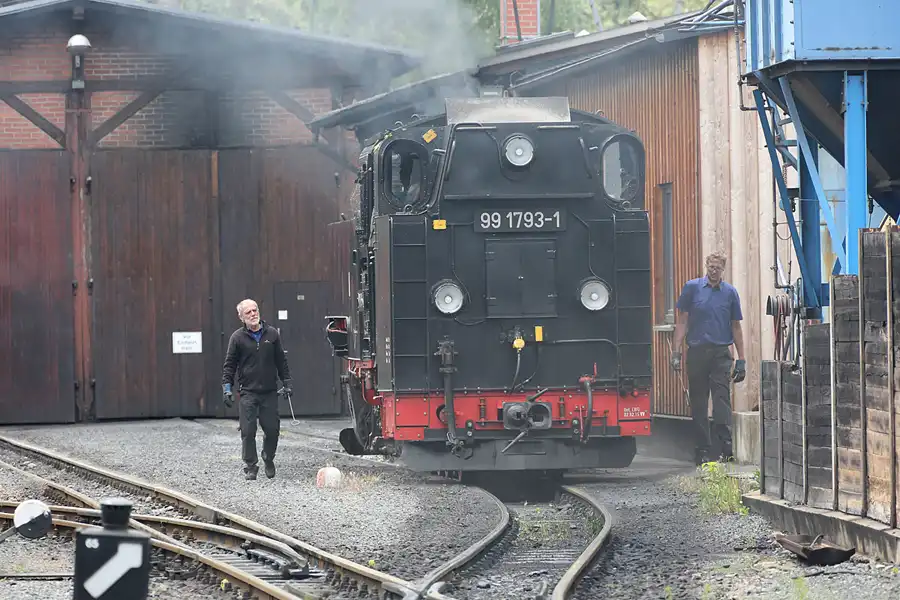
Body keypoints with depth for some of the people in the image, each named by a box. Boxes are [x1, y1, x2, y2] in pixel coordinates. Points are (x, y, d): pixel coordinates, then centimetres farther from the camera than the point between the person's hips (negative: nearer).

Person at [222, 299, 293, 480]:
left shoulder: (272, 334, 7)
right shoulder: (238, 337, 0)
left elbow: (281, 361, 14)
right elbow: (229, 364, 4)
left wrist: (286, 382, 11)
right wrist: (227, 388, -5)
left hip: (270, 391, 2)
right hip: (248, 392, -2)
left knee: (272, 429, 2)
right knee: (248, 431, -6)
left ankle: (268, 460, 25)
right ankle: (250, 466, 5)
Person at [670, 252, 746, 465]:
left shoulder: (730, 292, 8)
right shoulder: (692, 288, 5)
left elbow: (736, 327, 12)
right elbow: (682, 321, 7)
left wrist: (741, 359, 8)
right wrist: (676, 352, -1)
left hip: (721, 353, 0)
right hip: (697, 351, 0)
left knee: (722, 399, -12)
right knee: (698, 402, 4)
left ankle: (726, 447, -18)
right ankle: (702, 449, 10)